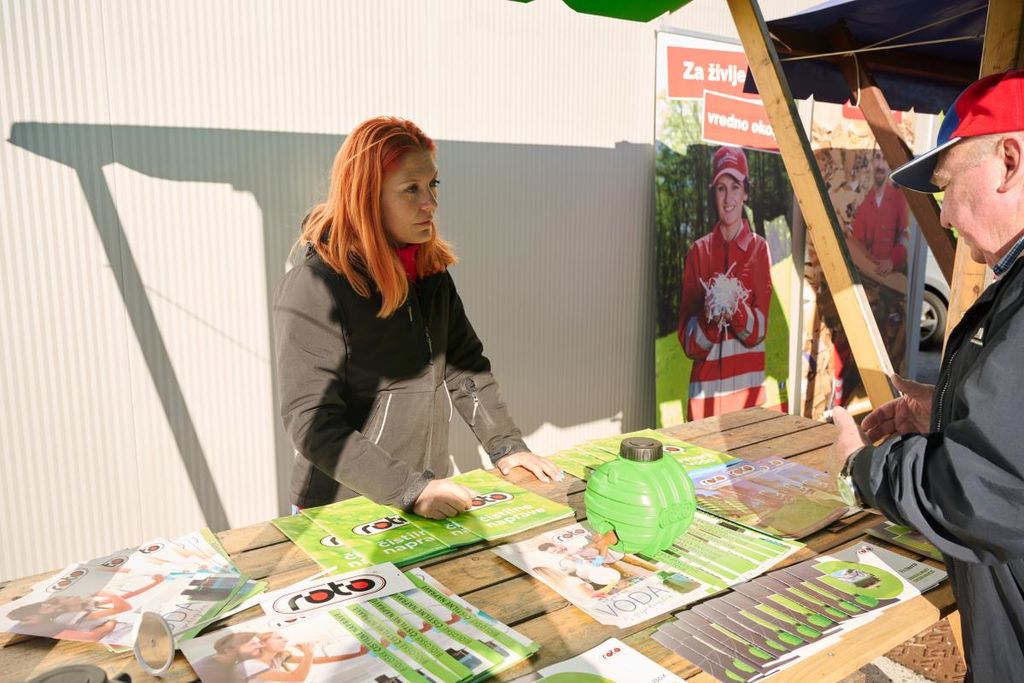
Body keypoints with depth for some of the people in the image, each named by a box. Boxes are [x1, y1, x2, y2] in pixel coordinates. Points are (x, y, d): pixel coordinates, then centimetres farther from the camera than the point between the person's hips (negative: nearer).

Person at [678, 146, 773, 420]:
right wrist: (709, 316, -19)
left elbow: (758, 331, -4)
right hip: (705, 387, 1)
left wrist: (735, 308, -23)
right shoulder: (698, 252, 5)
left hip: (747, 386, -1)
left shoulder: (758, 248, 3)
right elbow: (688, 341, 0)